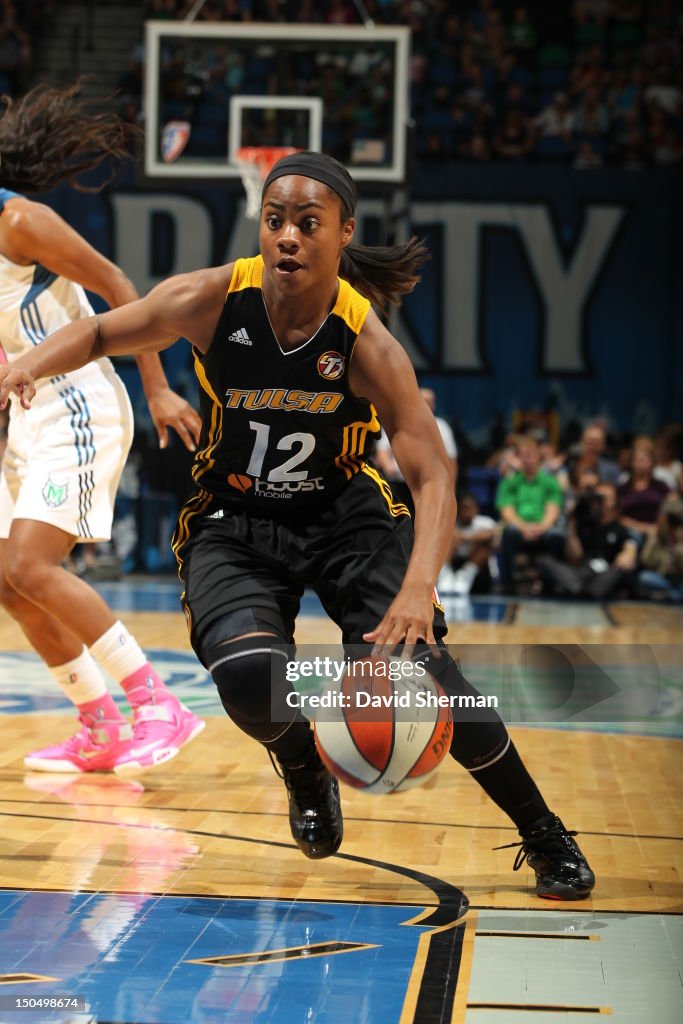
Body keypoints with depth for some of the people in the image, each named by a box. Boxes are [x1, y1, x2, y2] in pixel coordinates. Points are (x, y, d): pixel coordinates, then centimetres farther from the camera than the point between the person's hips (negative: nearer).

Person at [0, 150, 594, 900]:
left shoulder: (365, 343, -23)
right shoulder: (212, 300, -18)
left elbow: (432, 476, -25)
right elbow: (102, 333, -1)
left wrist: (418, 586, -41)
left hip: (346, 515, -1)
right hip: (233, 522, 1)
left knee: (415, 663, -18)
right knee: (248, 677, -25)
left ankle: (545, 837, 5)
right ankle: (307, 777, 14)